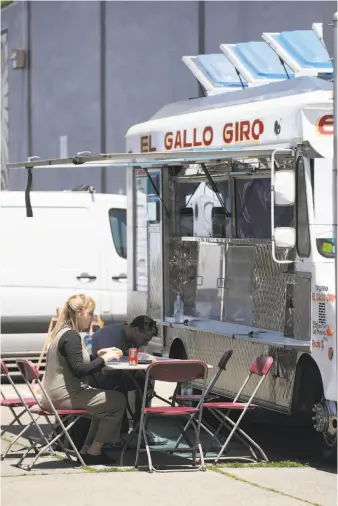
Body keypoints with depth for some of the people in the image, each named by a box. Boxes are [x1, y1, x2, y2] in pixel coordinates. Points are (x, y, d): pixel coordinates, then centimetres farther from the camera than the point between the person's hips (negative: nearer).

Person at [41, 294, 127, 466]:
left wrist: (98, 354, 11)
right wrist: (104, 359, -15)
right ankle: (93, 452, 1)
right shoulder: (71, 336, -19)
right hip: (65, 396, -11)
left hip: (54, 394, 11)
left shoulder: (62, 332, 12)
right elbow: (79, 370, -25)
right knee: (118, 401, -6)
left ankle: (87, 450, 22)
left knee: (105, 401, 26)